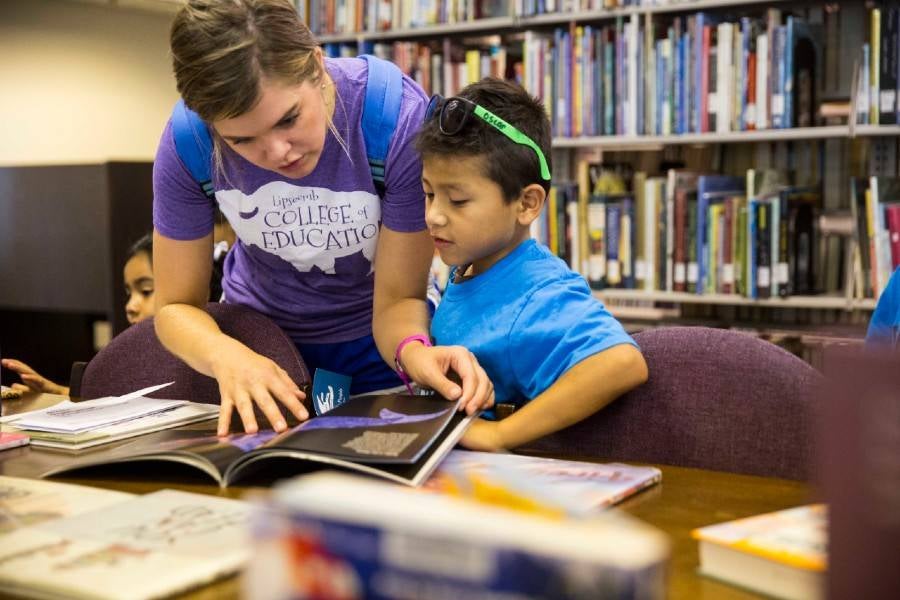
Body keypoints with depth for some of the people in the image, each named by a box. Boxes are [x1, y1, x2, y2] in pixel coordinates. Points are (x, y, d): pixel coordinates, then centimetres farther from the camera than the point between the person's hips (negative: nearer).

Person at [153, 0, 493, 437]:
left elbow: (397, 298, -22)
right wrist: (226, 355, -37)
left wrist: (412, 350, -44)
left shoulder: (400, 119, -31)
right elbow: (176, 306, -16)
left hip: (375, 335, -1)